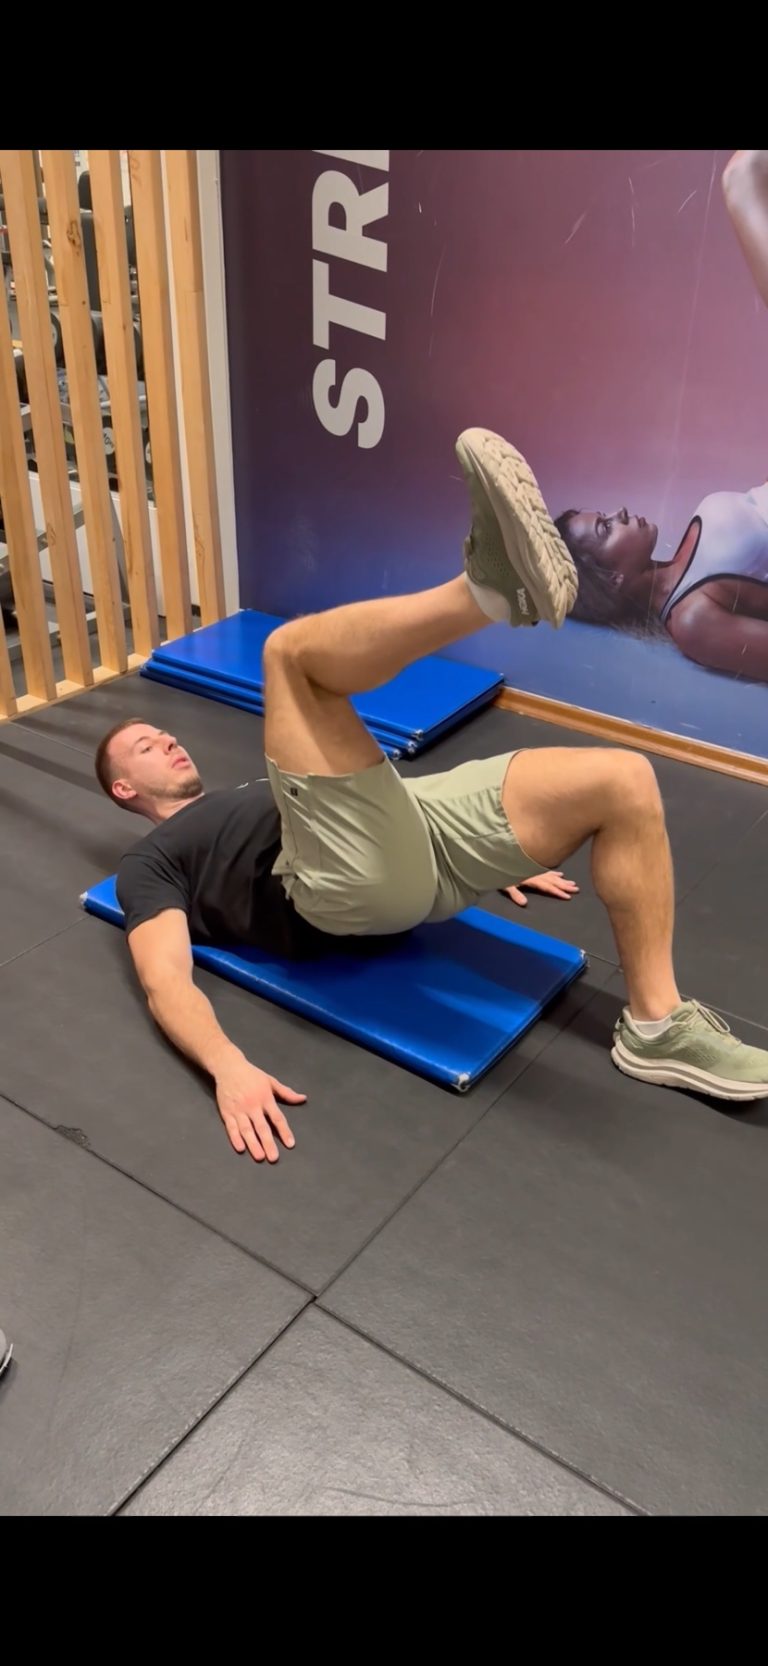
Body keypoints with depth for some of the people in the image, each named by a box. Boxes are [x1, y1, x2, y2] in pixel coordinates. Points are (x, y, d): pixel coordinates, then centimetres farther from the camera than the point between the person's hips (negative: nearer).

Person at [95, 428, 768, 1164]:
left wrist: (503, 852, 29)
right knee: (292, 648, -19)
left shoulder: (248, 800, 40)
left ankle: (655, 1026, -5)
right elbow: (167, 982, 1)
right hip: (344, 876, -6)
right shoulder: (152, 862, 19)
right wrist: (229, 1068, -21)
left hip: (417, 838, 7)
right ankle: (488, 588, -45)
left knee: (622, 780, -8)